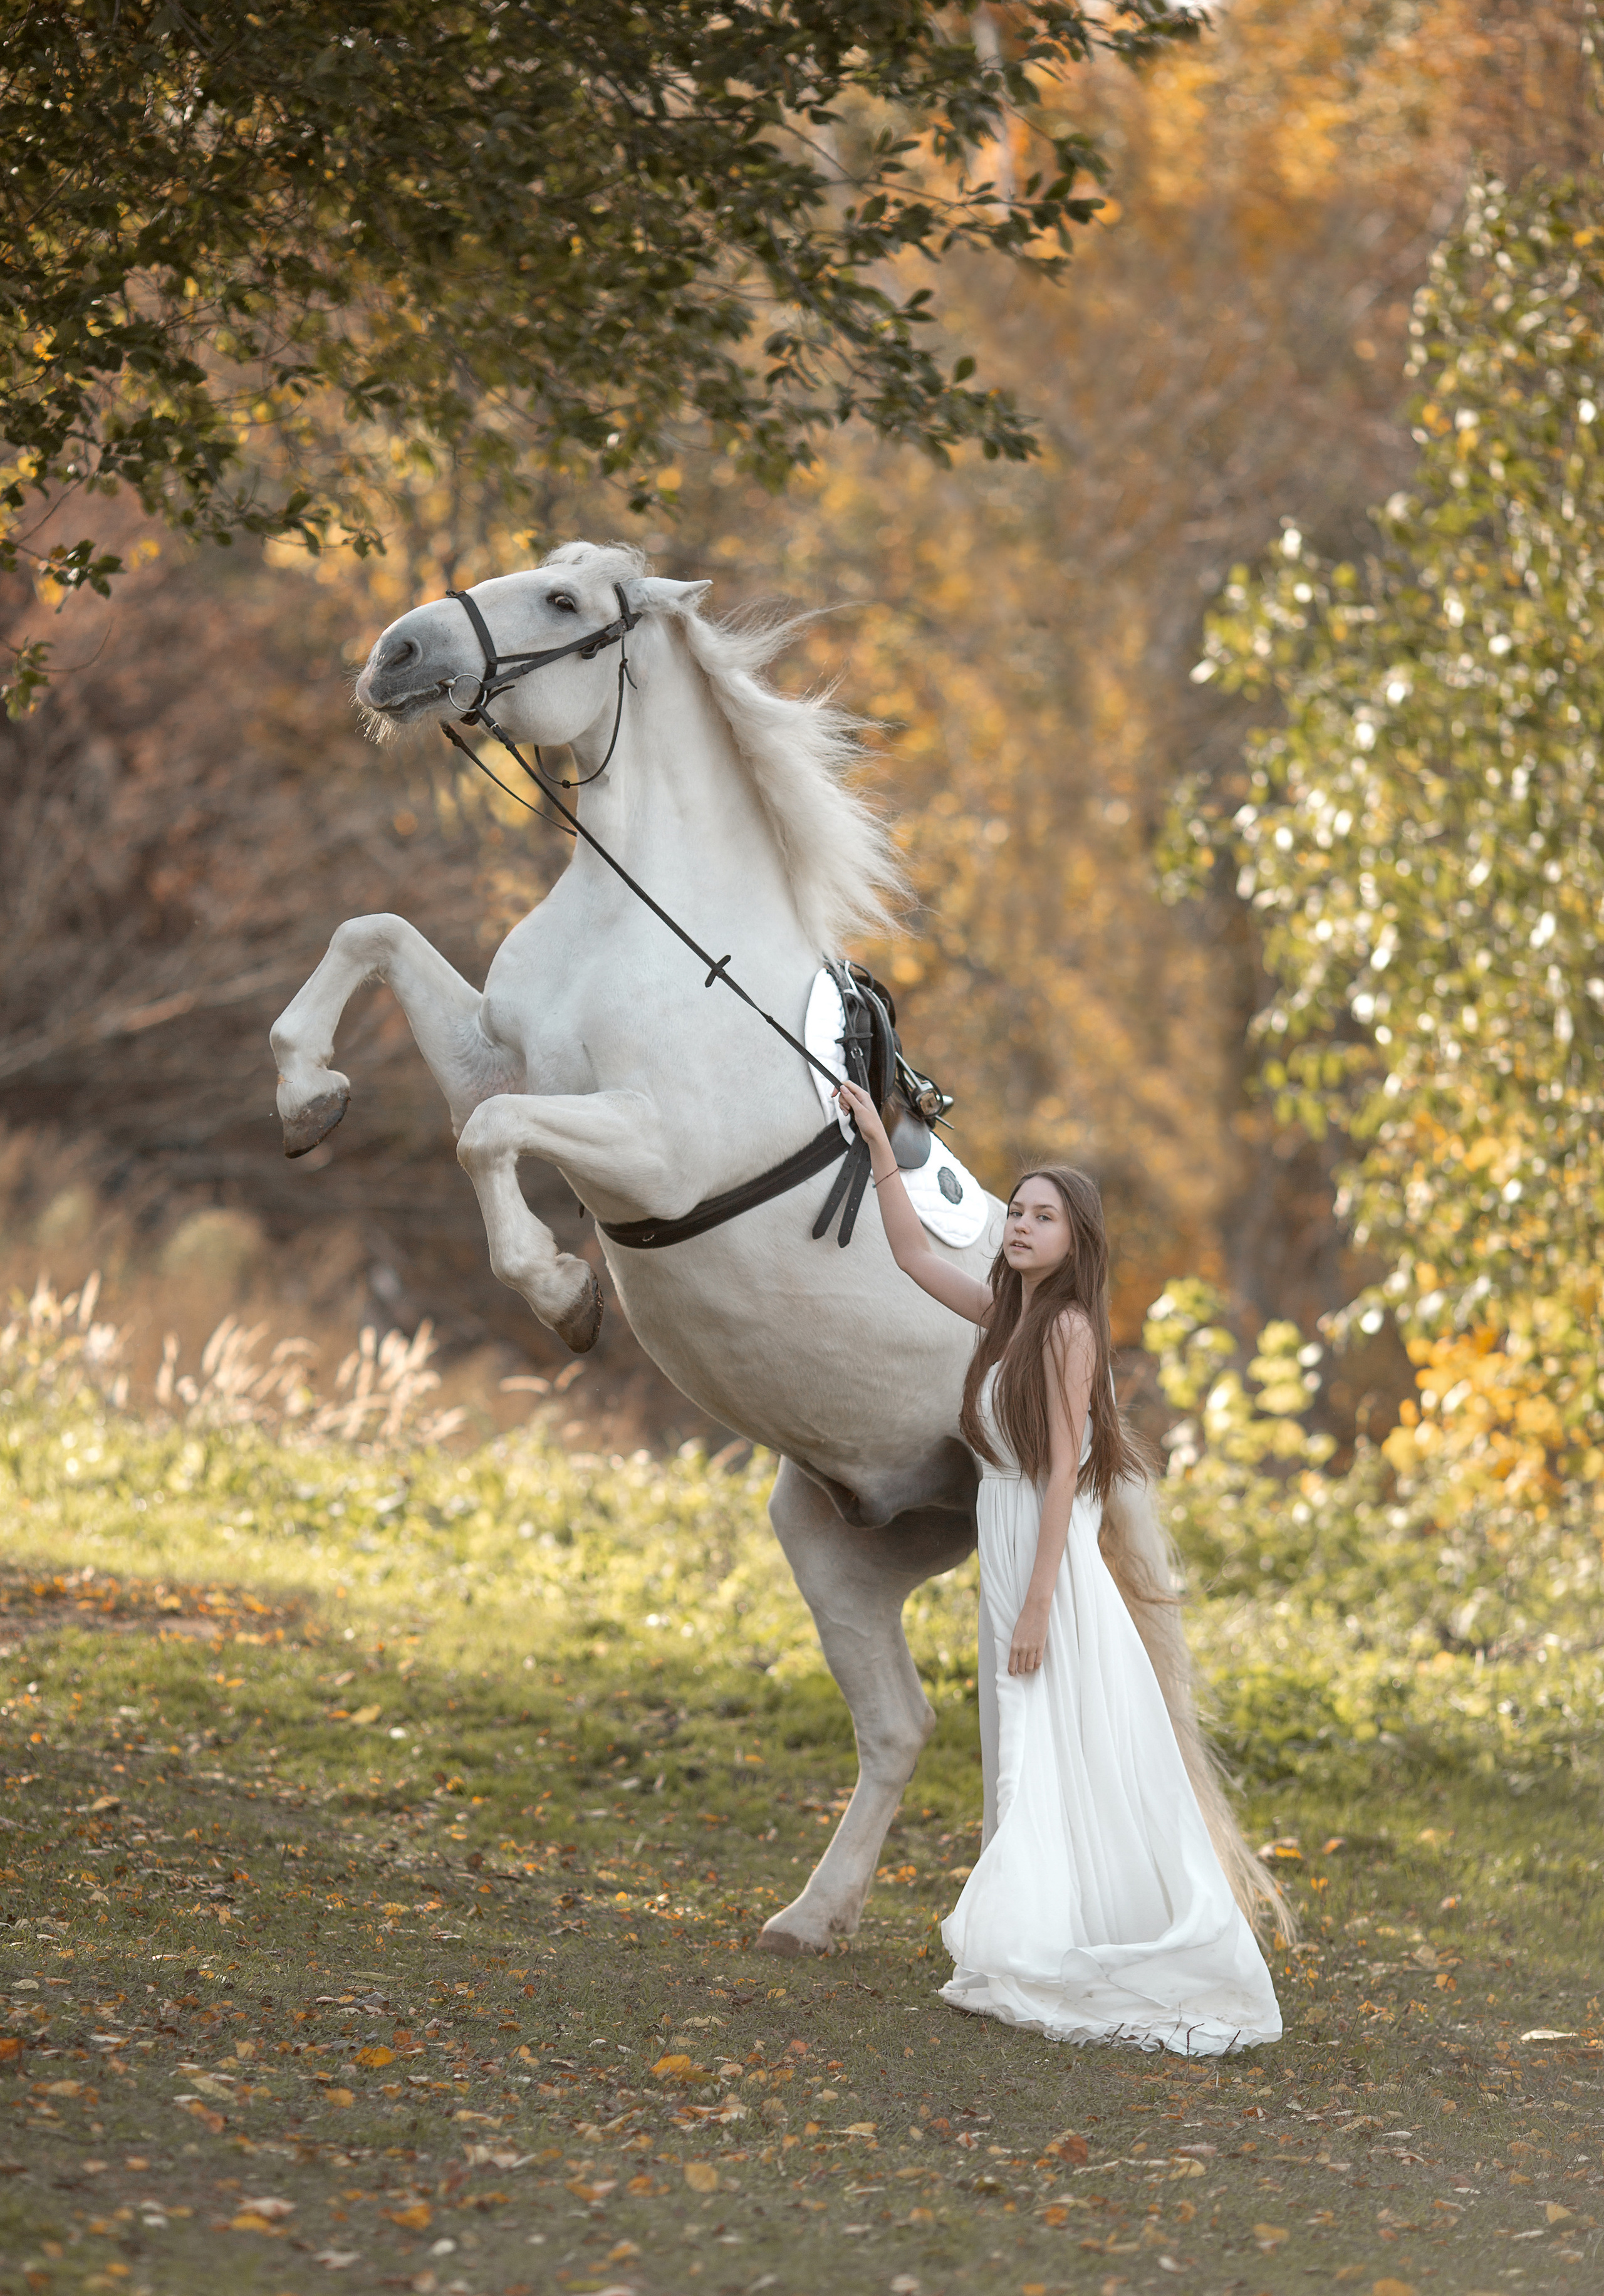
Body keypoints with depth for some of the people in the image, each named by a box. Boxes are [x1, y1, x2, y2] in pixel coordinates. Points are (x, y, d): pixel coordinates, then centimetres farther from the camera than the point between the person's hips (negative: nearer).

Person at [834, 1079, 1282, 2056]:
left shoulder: (1067, 1327, -13)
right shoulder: (1009, 1315, 11)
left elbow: (1063, 1472, -17)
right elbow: (915, 1253, 23)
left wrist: (1037, 1607, -19)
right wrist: (879, 1143, 19)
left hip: (1055, 1573, -9)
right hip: (1011, 1570, 9)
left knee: (1072, 1780, -7)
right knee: (1031, 1783, 9)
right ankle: (1049, 1968, 12)